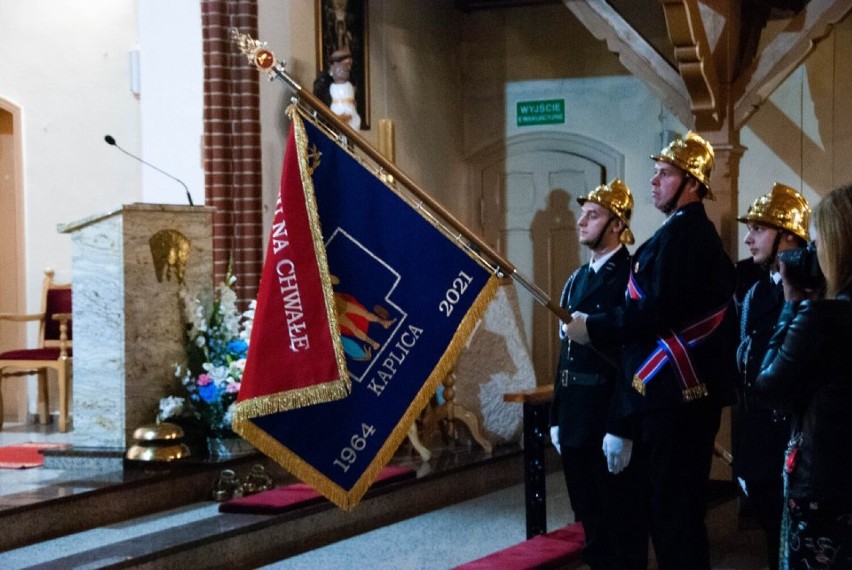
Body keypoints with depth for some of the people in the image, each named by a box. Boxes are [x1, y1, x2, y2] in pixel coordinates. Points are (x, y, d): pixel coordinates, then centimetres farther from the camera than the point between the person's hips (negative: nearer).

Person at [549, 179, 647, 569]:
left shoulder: (631, 277, -11)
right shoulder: (576, 281, 15)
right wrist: (556, 417, 16)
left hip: (611, 420, -8)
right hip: (575, 420, 8)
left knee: (622, 522, 1)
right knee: (590, 522, 15)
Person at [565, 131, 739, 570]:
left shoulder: (681, 232, -14)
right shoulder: (698, 233, 18)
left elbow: (657, 312, -23)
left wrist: (592, 328, -13)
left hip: (674, 395, -10)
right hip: (691, 391, 10)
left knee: (671, 511, -6)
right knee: (681, 507, 15)